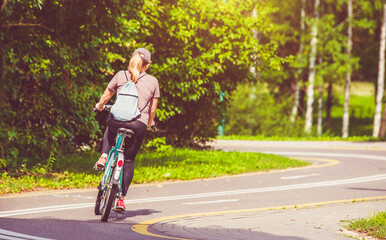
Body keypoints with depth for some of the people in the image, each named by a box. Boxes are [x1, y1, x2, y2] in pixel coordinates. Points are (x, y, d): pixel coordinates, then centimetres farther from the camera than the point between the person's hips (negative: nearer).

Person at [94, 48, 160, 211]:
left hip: (117, 119, 0)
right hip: (138, 124, 0)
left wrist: (100, 106, 38)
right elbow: (153, 108, 13)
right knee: (129, 160, 14)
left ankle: (104, 156, 16)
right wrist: (149, 123, 33)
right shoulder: (153, 81, 8)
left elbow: (106, 96, 16)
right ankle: (121, 198, 8)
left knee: (110, 129, 39)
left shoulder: (120, 75, 7)